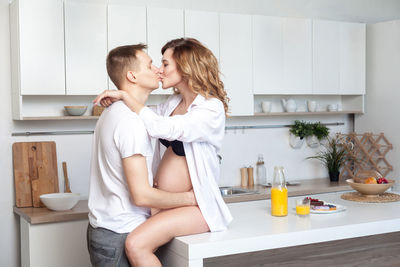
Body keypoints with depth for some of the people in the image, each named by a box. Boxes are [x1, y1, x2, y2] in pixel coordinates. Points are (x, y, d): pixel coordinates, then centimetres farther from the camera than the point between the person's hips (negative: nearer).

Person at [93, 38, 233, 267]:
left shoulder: (211, 108, -14)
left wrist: (124, 95, -18)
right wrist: (116, 100, 8)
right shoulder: (174, 102, 11)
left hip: (196, 204, -8)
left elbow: (161, 127, -27)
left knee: (136, 244, -25)